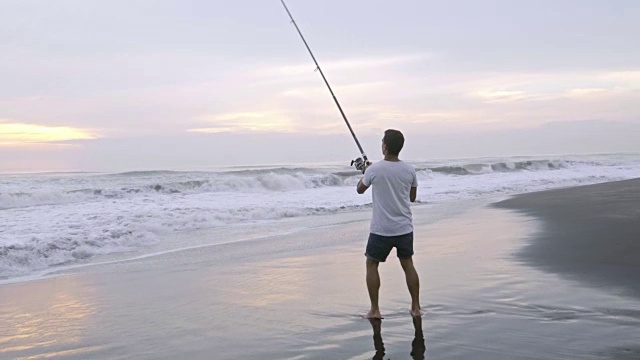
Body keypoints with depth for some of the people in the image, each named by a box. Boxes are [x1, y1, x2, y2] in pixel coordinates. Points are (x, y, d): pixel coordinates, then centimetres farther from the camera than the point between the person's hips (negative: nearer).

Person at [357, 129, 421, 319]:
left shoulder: (374, 170, -13)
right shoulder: (409, 170, -2)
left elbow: (360, 189, 6)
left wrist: (365, 173, 22)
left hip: (381, 229, -3)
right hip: (405, 227, 4)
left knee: (372, 265, 10)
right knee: (408, 264, 14)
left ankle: (374, 310, 9)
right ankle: (416, 307, 17)